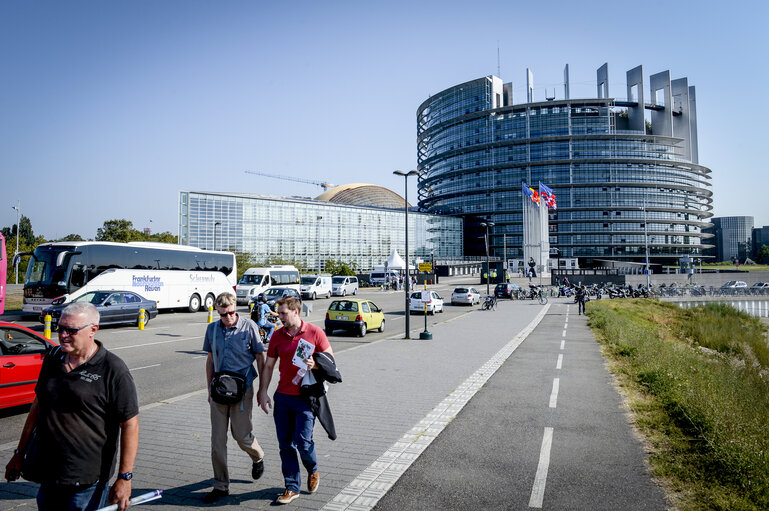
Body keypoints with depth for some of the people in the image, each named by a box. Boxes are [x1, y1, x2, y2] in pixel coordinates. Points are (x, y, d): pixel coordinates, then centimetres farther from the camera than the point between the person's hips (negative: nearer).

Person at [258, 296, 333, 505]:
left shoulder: (315, 332, -5)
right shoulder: (277, 336, 6)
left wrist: (315, 364, -18)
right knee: (285, 444, 6)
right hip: (282, 397, 4)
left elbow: (330, 360, 2)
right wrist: (263, 393, 3)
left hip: (306, 397, -4)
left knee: (302, 441, -6)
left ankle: (313, 471, 27)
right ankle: (292, 487, 21)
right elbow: (268, 366, 10)